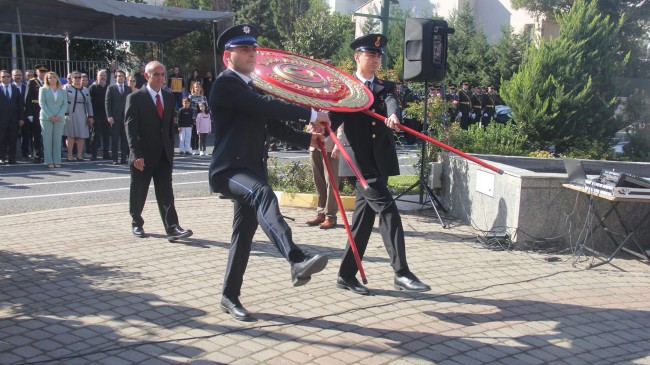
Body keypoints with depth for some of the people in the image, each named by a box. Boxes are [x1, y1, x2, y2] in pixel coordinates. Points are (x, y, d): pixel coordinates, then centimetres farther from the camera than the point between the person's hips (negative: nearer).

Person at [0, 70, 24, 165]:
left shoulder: (16, 89, 11)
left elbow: (21, 105, 9)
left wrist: (21, 118, 2)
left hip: (14, 119, 2)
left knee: (13, 139, 2)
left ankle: (12, 157, 6)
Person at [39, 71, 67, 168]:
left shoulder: (62, 91, 13)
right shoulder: (43, 90, 7)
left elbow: (65, 105, 7)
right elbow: (42, 103, 0)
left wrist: (59, 115, -9)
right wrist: (50, 116, -10)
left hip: (59, 119, 2)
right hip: (46, 118, -2)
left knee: (57, 140, 1)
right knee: (47, 140, -3)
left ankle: (57, 161, 3)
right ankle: (49, 161, -1)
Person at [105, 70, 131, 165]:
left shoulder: (128, 89, 13)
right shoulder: (111, 88, 5)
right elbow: (107, 102, 1)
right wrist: (109, 116, -9)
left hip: (126, 117, 2)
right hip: (115, 117, -2)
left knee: (124, 139, 3)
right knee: (114, 139, 0)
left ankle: (123, 158, 8)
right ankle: (114, 159, 4)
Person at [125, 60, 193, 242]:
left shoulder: (168, 97, 10)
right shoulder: (135, 98, -7)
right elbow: (130, 128, -12)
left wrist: (170, 149, 11)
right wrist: (136, 154, -20)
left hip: (163, 155, 4)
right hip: (142, 156, -4)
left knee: (166, 193, -4)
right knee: (138, 194, 9)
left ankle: (172, 228, -10)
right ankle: (136, 224, 27)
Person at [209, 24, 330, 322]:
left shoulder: (252, 88, 20)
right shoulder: (225, 84, -10)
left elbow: (272, 124, 24)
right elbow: (265, 105, -22)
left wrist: (307, 139, 14)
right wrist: (311, 115, -21)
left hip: (251, 170, 10)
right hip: (228, 170, -10)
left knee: (244, 235, 11)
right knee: (263, 193, -37)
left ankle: (230, 296, 24)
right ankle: (297, 261, -54)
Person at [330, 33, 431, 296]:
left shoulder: (386, 87, 13)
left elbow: (391, 102, -10)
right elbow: (334, 116, -11)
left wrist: (393, 115, -34)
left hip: (380, 163, 5)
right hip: (359, 162, -5)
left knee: (364, 217, 8)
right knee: (387, 210, -14)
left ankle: (347, 275, 19)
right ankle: (401, 272, -11)